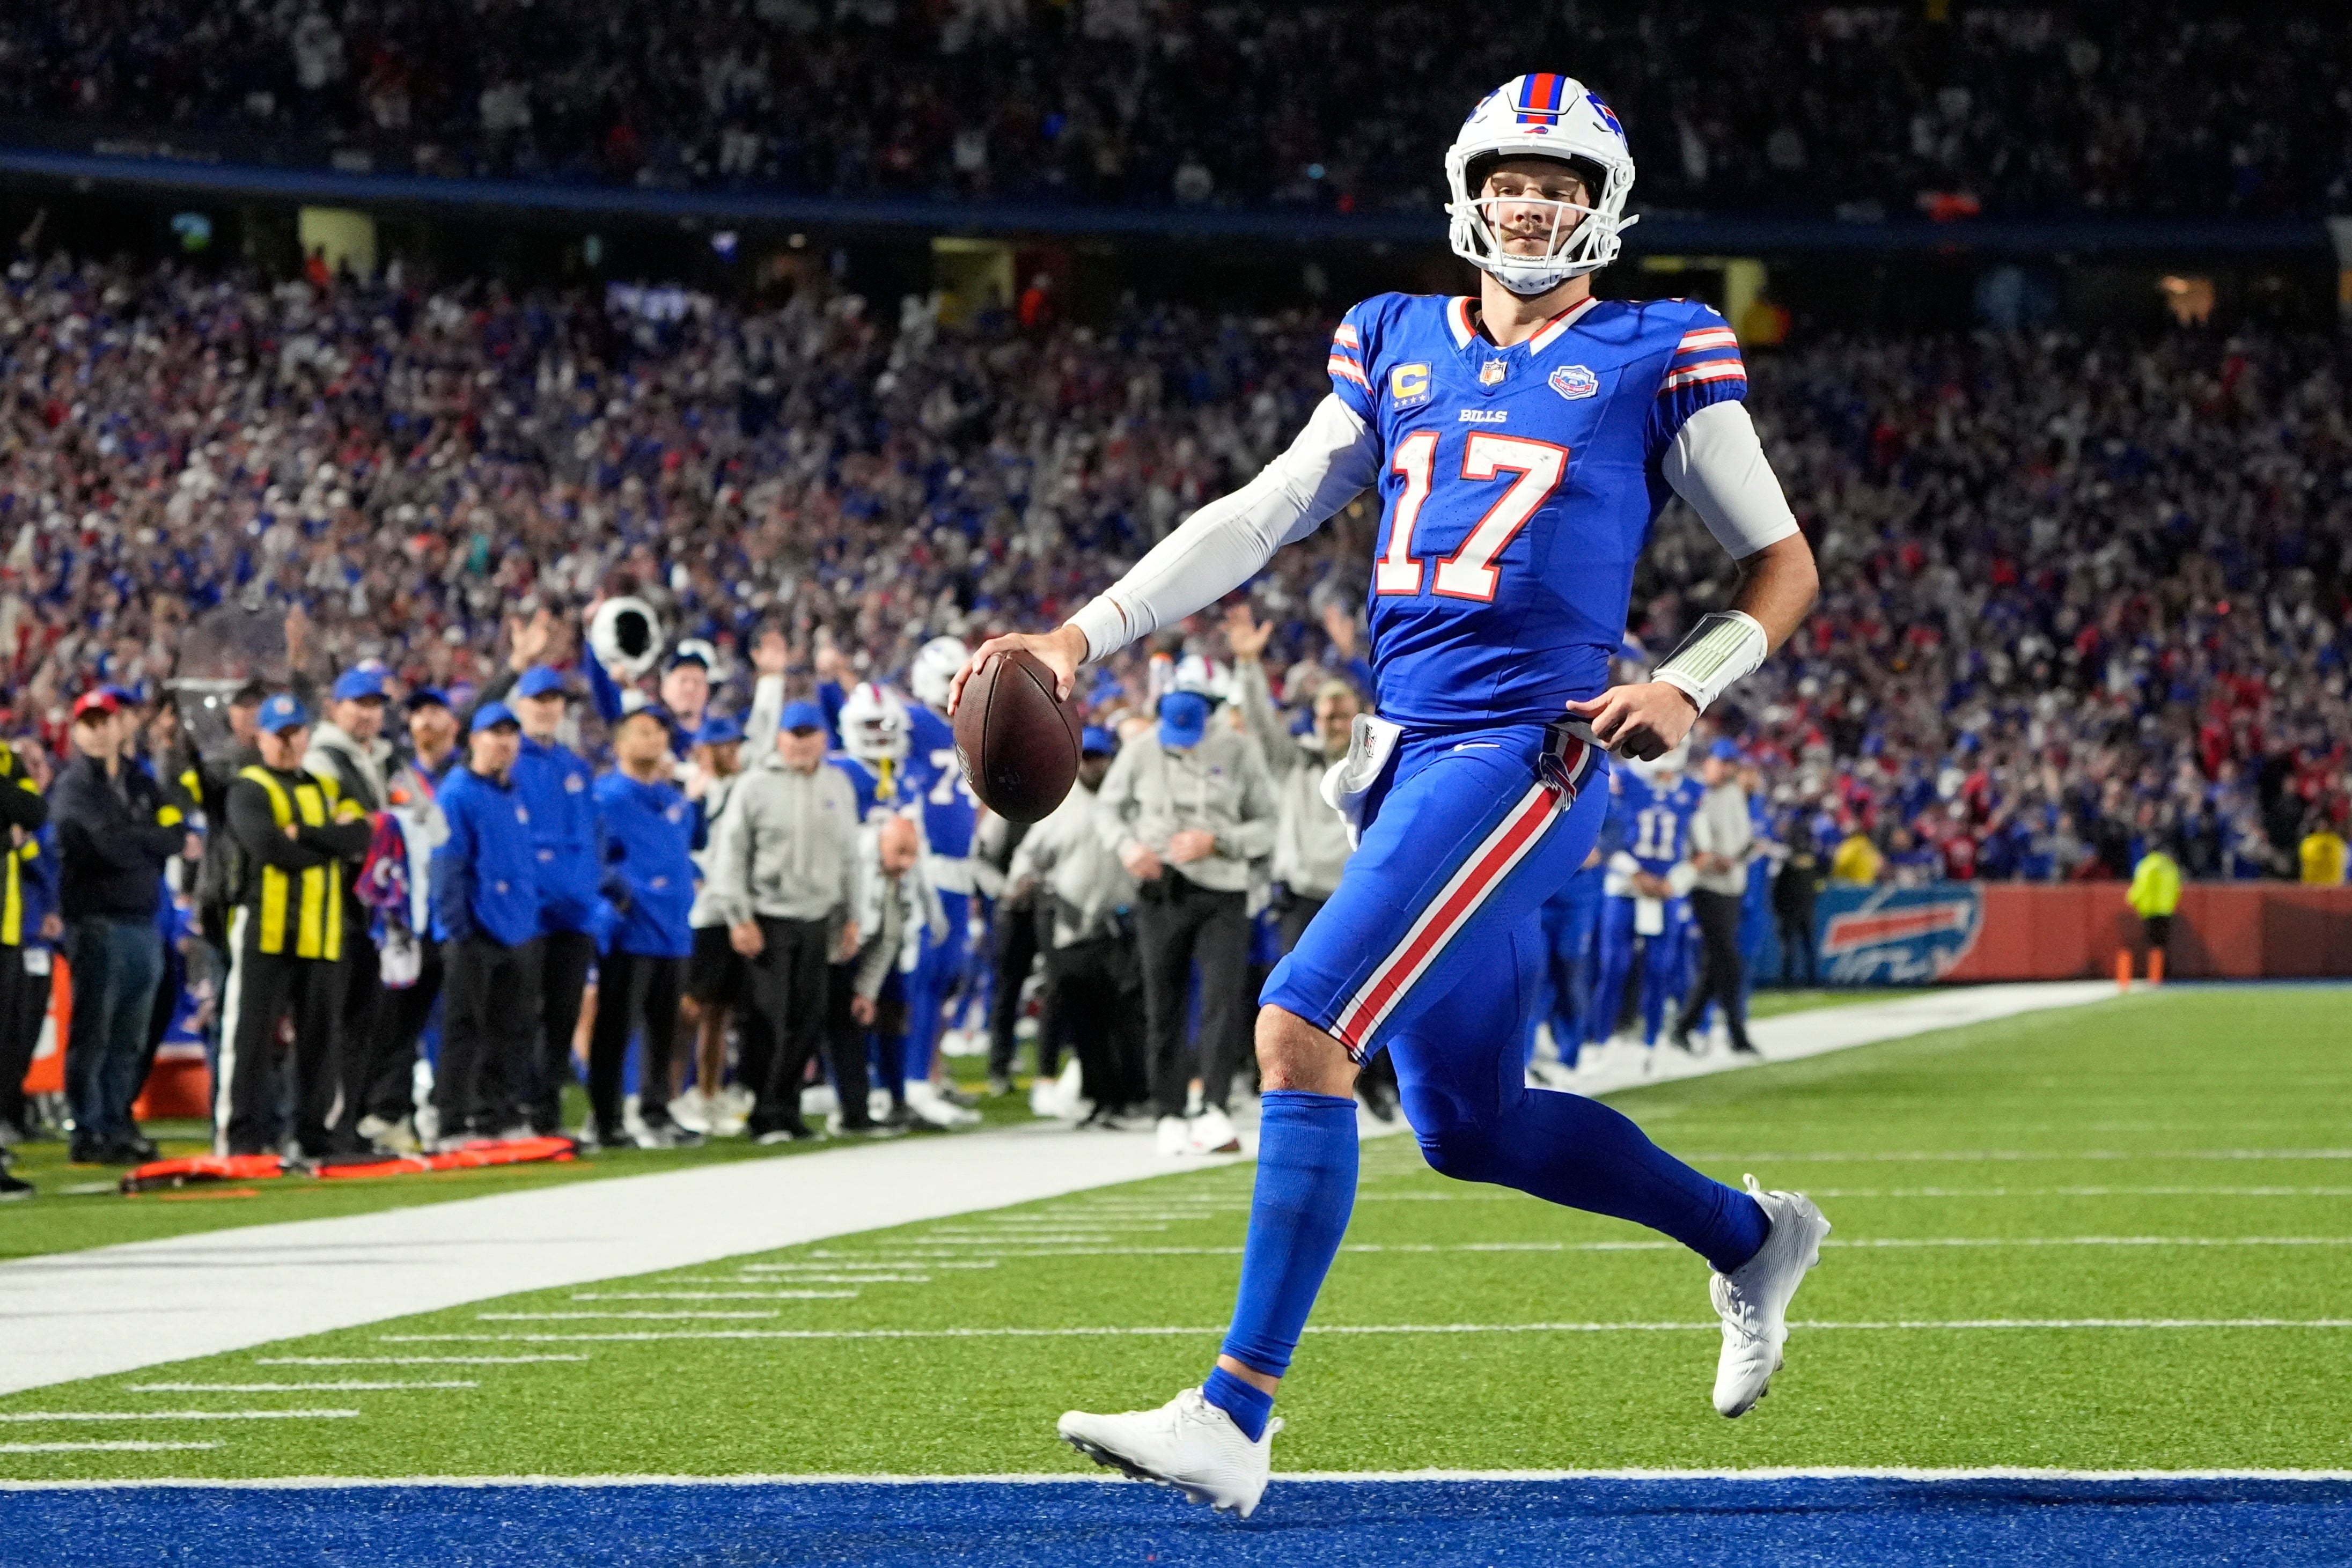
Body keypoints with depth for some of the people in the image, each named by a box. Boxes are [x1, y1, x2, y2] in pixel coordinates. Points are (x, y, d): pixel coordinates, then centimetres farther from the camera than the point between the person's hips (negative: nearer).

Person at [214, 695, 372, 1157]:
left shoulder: (329, 789, 18)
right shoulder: (248, 790, 1)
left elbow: (360, 837, -1)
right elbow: (269, 847, -17)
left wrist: (302, 833, -13)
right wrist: (331, 847, -5)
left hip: (323, 936, 5)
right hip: (265, 928, -5)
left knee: (322, 1037, 7)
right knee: (252, 1035, -7)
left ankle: (317, 1134, 13)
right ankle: (240, 1135, -5)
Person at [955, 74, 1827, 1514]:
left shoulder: (1654, 361, 2)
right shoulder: (1401, 348, 17)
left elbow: (1784, 562, 8)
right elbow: (1263, 518, 17)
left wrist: (1689, 688, -9)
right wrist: (1088, 636, 9)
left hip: (1522, 752, -7)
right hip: (1411, 754, 7)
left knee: (1302, 1031, -19)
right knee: (1469, 1124, 13)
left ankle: (1239, 1416, -18)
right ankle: (1750, 1239, 36)